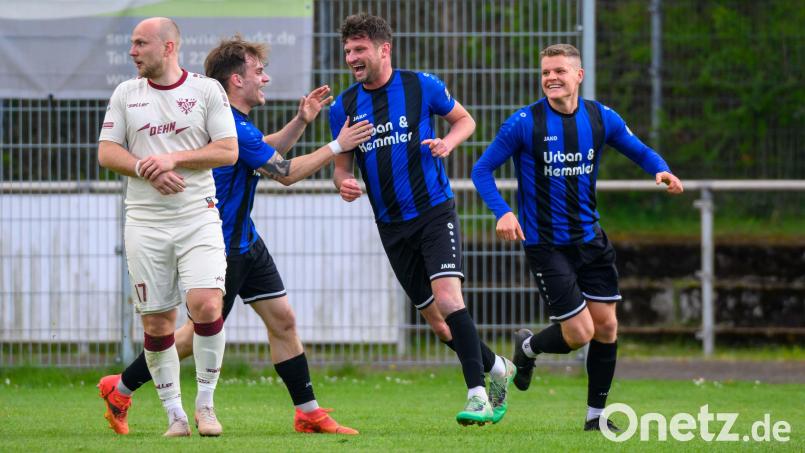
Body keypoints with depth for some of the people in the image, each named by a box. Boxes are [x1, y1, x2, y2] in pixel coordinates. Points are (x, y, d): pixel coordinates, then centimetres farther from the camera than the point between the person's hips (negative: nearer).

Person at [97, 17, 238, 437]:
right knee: (156, 321, 0)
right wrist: (149, 172, -11)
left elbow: (228, 150, -3)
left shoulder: (207, 90, 2)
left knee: (206, 304, -18)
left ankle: (205, 402, -3)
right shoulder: (125, 93, 10)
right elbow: (107, 152, 5)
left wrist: (174, 158, -12)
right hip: (145, 221, 2)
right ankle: (175, 414, 11)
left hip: (198, 217, -2)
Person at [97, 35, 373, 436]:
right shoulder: (232, 128, -25)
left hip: (244, 241, 10)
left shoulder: (233, 121, 6)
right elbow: (286, 173, -19)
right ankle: (119, 390, 16)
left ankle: (308, 413, 9)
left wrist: (301, 121, 12)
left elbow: (267, 151, 26)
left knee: (282, 319, 6)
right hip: (220, 247, -10)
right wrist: (337, 146, -11)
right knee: (202, 332, 2)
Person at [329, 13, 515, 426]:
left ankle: (478, 395, -22)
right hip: (392, 226, 4)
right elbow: (342, 166, 10)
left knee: (447, 297, -23)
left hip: (434, 210, -4)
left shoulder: (421, 86, -5)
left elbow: (465, 120, 9)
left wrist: (448, 142, -12)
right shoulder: (343, 107, 2)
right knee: (435, 320, 6)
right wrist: (344, 184, -13)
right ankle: (497, 368, 30)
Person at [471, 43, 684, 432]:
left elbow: (640, 152, 13)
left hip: (590, 238, 4)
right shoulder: (524, 123, -12)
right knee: (579, 333, -9)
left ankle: (596, 414, 17)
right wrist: (502, 212, -24)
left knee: (606, 327, 2)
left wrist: (660, 170, -11)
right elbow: (482, 170, -7)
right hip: (544, 244, -4)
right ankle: (528, 346, 25)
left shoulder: (601, 118, -1)